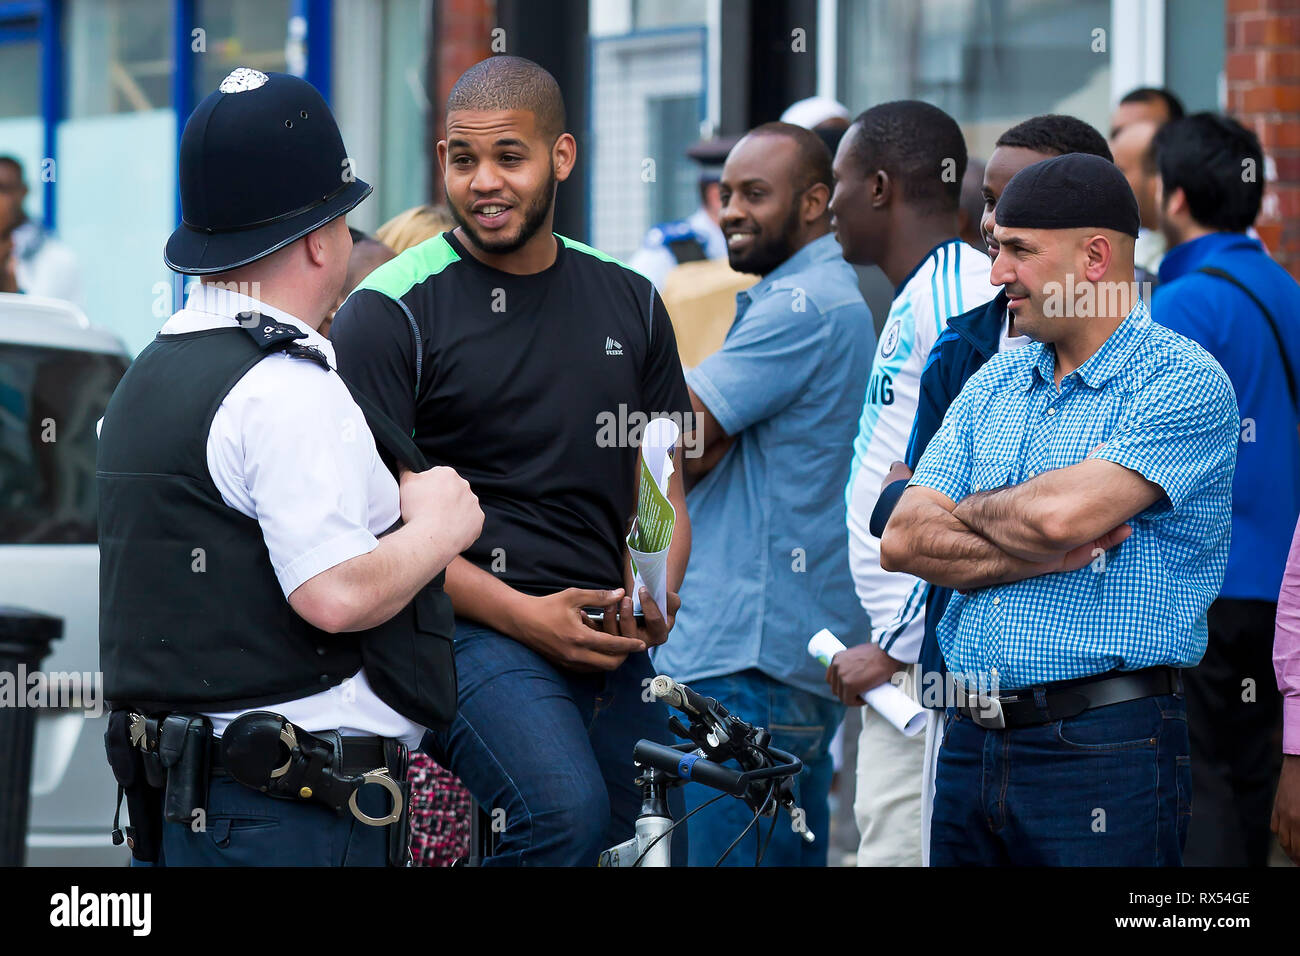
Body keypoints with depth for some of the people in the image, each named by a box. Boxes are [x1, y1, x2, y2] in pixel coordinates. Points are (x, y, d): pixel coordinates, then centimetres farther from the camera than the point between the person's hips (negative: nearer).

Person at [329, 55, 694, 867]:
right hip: (468, 632, -6)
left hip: (606, 640, 6)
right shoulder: (389, 313, -2)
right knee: (566, 813, -28)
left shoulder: (628, 303, 14)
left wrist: (654, 594, -2)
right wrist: (524, 615, -15)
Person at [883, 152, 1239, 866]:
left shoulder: (1186, 383, -8)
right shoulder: (994, 383, 14)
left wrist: (972, 511, -1)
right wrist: (1053, 555, -10)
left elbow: (1064, 512, -22)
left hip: (1105, 750, -6)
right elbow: (903, 541, 3)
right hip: (970, 742, 6)